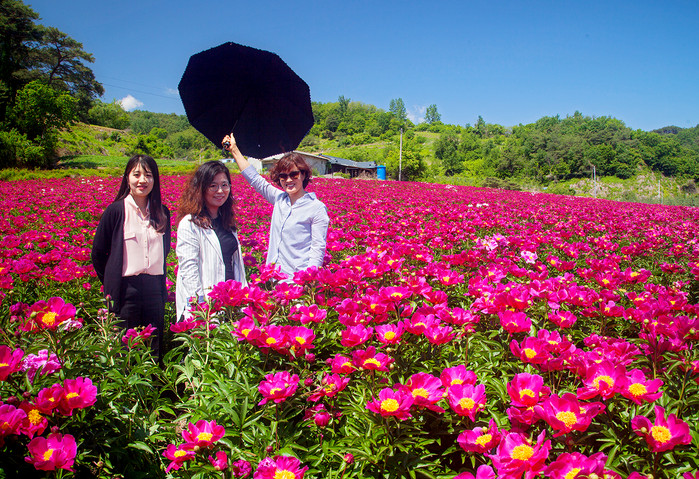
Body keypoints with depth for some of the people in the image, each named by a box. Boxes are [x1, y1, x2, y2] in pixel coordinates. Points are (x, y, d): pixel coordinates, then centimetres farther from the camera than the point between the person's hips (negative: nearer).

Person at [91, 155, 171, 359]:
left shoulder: (162, 212, 7)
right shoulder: (116, 211, -4)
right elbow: (98, 254, 3)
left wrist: (161, 284, 12)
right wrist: (111, 285, 3)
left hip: (155, 288, 3)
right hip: (126, 288, -3)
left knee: (154, 349, 10)